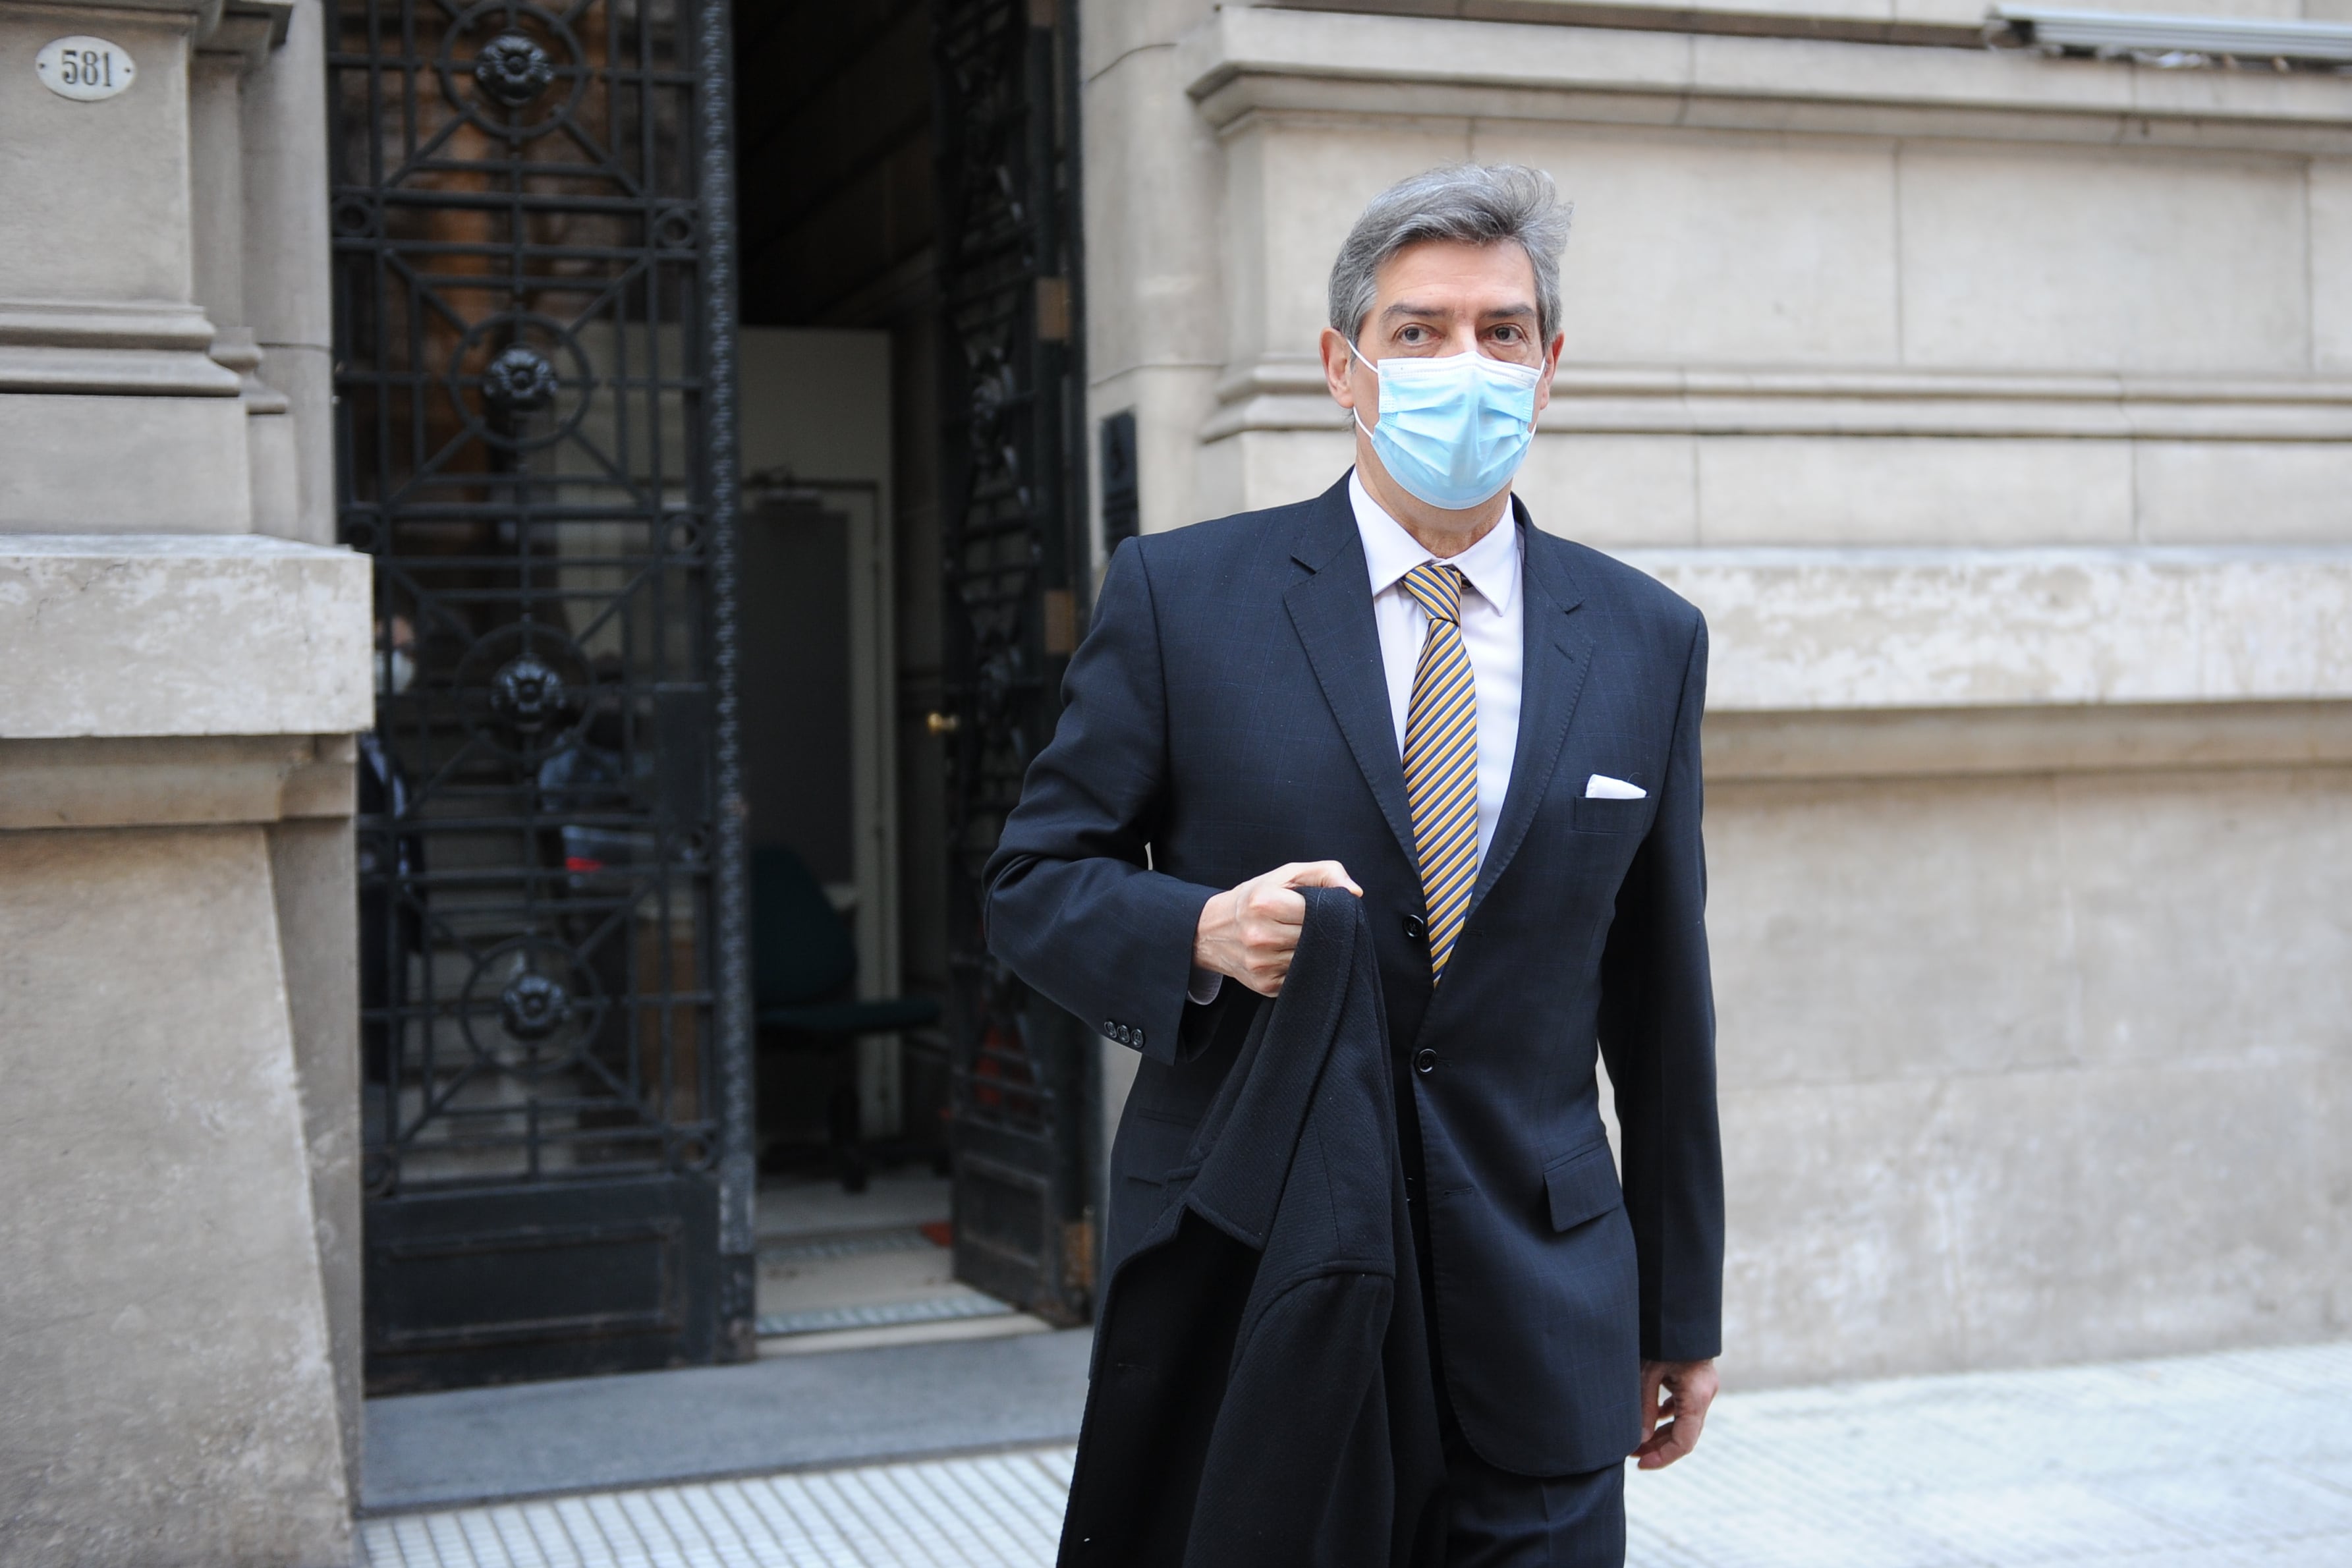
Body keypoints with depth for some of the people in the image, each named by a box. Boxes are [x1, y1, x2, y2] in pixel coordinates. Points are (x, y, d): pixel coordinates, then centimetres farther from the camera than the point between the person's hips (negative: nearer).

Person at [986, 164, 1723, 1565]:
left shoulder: (1647, 642, 7)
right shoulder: (1182, 596, -1)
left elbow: (1661, 998, 10)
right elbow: (1035, 885, 3)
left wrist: (1682, 1309, 13)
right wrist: (1199, 933, -19)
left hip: (1537, 1310, 2)